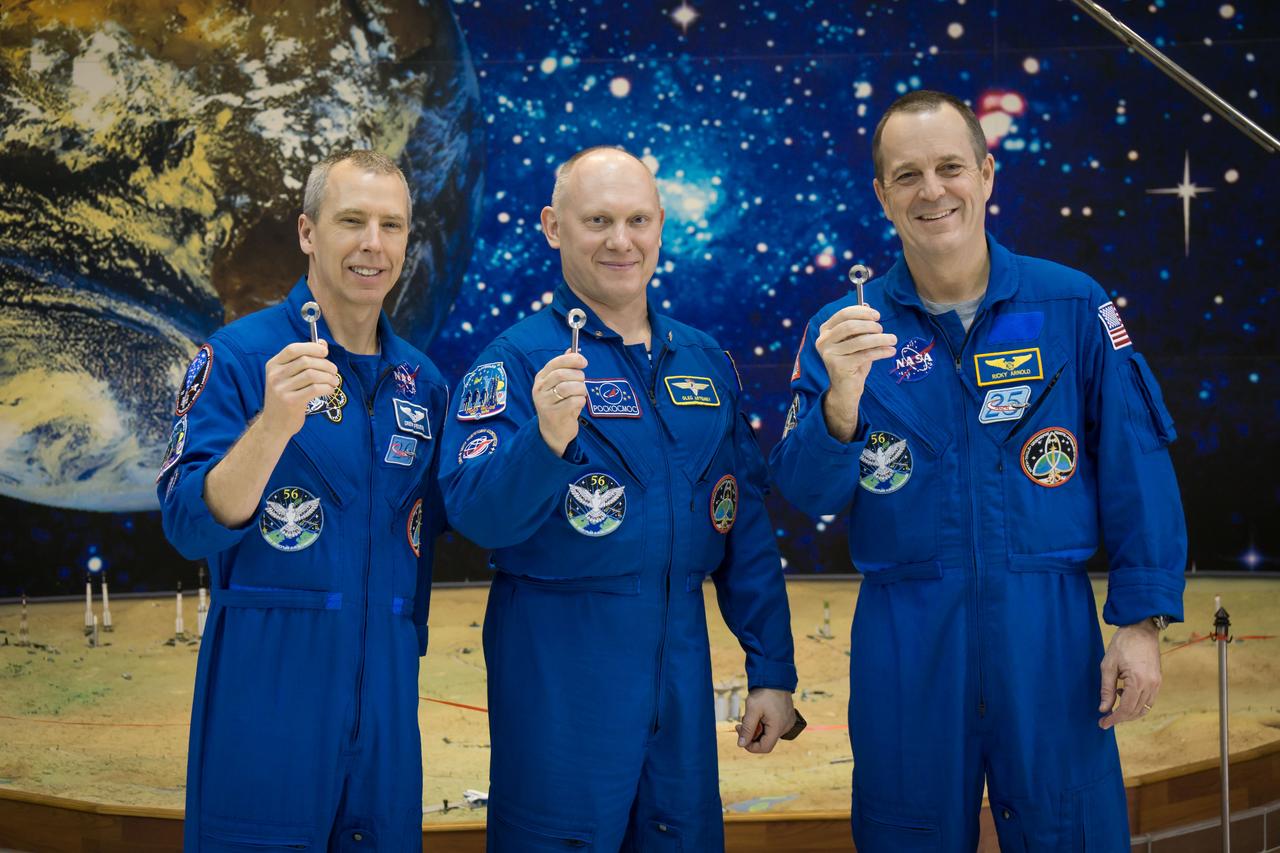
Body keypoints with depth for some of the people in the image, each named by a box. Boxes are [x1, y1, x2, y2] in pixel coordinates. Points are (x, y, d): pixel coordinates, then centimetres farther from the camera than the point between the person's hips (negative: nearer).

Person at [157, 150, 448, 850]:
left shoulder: (420, 380, 10)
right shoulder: (239, 356, -6)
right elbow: (190, 526, -15)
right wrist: (274, 424, -29)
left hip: (385, 685, 5)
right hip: (268, 680, -5)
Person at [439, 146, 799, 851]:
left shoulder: (706, 362, 9)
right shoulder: (517, 361, -7)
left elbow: (747, 529, 12)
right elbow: (476, 515, -18)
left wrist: (772, 670, 11)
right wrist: (545, 440, -36)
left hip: (682, 660, 5)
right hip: (559, 664, -5)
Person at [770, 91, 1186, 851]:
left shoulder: (1073, 306, -2)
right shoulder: (843, 331, 1)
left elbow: (1136, 468, 0)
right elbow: (808, 493, -5)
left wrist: (1142, 620, -5)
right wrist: (840, 402, -24)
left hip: (1049, 625, -1)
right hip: (905, 638, 1)